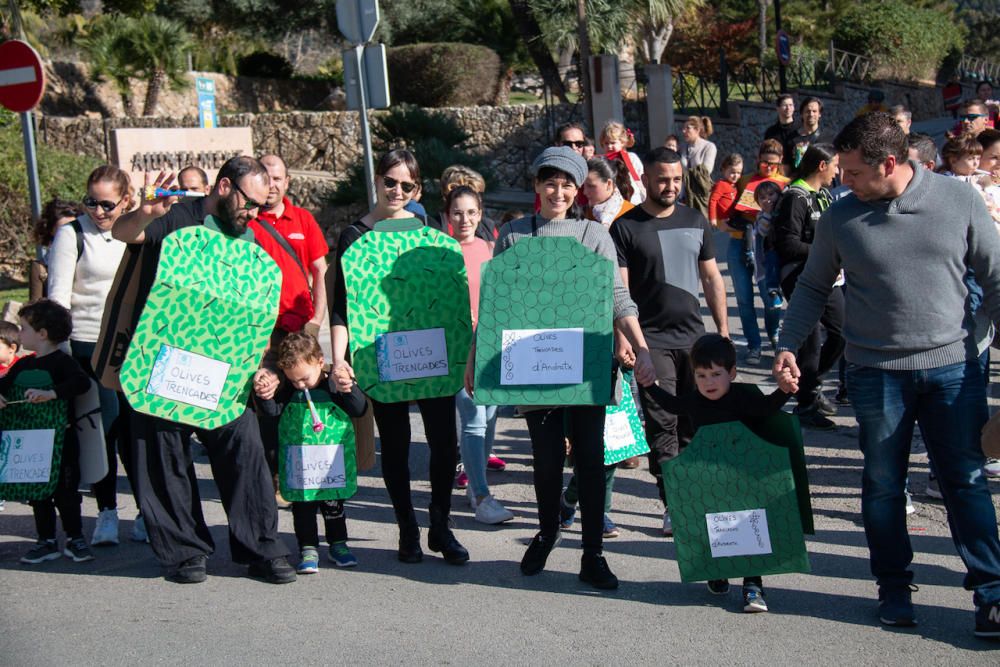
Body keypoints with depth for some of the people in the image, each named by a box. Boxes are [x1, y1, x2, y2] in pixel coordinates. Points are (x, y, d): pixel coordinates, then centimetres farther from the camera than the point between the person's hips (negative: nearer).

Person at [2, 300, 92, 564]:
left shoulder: (62, 361, -11)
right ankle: (46, 542, 19)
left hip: (61, 440, -7)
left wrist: (51, 393, -35)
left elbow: (82, 382, -25)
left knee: (66, 492, 0)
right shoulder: (23, 365, 11)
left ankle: (75, 539, 12)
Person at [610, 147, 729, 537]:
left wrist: (723, 330, 11)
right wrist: (622, 336, -16)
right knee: (662, 426, -4)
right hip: (651, 340, -4)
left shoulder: (696, 222, 11)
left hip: (693, 336, 4)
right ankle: (672, 505, 1)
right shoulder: (626, 228, -3)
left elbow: (711, 279, 15)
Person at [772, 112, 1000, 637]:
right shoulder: (841, 216, -1)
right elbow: (813, 287, 9)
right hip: (876, 372, 1)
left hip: (952, 364, -1)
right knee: (883, 485, 9)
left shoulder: (957, 200, -3)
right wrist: (788, 346, 0)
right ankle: (894, 585, 24)